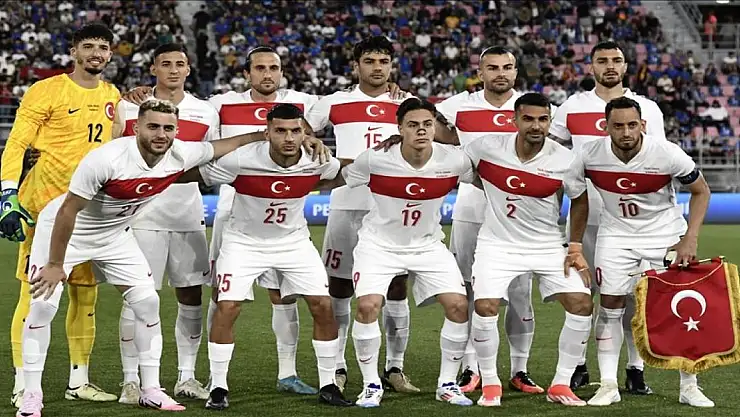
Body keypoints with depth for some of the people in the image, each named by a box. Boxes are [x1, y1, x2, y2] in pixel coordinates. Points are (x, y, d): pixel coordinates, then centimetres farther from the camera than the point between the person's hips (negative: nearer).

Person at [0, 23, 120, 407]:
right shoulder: (47, 91, -6)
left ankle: (78, 381, 20)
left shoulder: (113, 97, 13)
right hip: (43, 205, -6)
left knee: (86, 295, 10)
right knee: (34, 293, -5)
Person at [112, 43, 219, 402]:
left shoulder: (206, 113, 9)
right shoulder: (129, 108, 2)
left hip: (188, 216, 3)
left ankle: (186, 377, 15)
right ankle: (131, 380, 1)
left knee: (191, 296, 5)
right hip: (143, 215, -3)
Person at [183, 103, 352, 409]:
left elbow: (337, 174, 8)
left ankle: (328, 386, 10)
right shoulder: (241, 160, -26)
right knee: (227, 308, -13)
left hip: (294, 241, 3)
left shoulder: (317, 161, -17)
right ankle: (218, 388, 1)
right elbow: (193, 175, -16)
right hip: (244, 241, -2)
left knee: (323, 307, -4)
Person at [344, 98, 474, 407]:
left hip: (428, 245, 2)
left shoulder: (454, 161, -15)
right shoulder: (375, 159, -21)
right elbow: (337, 180, -3)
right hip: (379, 243, -2)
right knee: (368, 306, -20)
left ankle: (447, 384, 10)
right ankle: (371, 384, 0)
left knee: (458, 306, -9)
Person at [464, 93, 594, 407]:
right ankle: (490, 384, 3)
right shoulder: (487, 148, -12)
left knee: (582, 305, -11)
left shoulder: (564, 160, -12)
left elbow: (579, 201, 3)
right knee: (485, 308, -19)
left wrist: (576, 247, 0)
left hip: (548, 246, 1)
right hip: (498, 243, -1)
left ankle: (560, 385, 4)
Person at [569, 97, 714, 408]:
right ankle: (608, 385, 6)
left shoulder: (668, 154, -25)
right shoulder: (590, 156, -19)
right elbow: (579, 200, 0)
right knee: (610, 306, -3)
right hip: (616, 234, 1)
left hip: (665, 235, -1)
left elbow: (701, 191, -8)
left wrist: (690, 239, -16)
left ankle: (689, 387, 9)